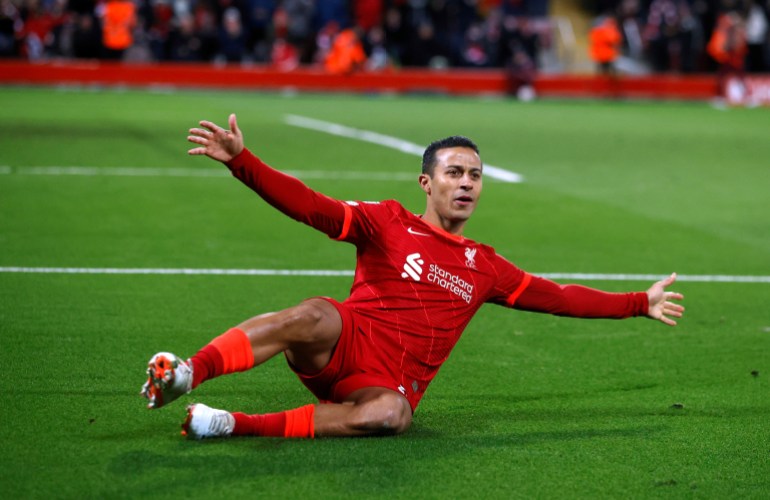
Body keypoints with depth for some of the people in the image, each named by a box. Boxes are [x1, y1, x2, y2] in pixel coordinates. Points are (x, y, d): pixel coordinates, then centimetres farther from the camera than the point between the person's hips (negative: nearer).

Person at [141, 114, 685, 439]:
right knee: (317, 314, -37)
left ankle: (237, 424, -40)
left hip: (387, 386, 2)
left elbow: (558, 296, 25)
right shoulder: (389, 222, 6)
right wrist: (241, 160, -20)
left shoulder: (485, 267, 18)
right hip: (340, 347, -2)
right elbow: (309, 205, -6)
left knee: (390, 415, -36)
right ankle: (187, 373, -47)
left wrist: (639, 303, 25)